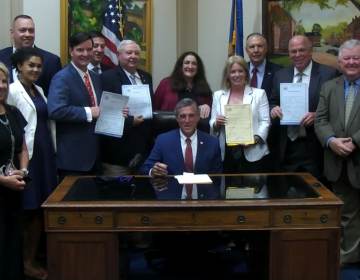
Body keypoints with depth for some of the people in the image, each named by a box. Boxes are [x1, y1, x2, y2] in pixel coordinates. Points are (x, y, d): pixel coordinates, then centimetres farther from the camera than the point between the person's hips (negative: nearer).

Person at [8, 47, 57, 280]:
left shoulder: (39, 90, 15)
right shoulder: (12, 90, -8)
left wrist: (53, 152, 11)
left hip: (45, 154, 7)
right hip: (26, 156, -7)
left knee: (41, 209, 10)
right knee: (28, 210, -1)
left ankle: (31, 260, 22)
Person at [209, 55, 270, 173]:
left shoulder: (259, 93, 7)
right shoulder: (218, 95, 12)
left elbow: (265, 122, 1)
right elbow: (212, 125, 13)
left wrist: (256, 138, -15)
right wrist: (216, 123, -9)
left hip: (252, 153, -1)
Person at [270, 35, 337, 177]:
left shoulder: (328, 74, -3)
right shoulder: (280, 75, 10)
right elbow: (273, 103, 15)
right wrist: (273, 109, -7)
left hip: (315, 148, -3)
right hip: (287, 148, 3)